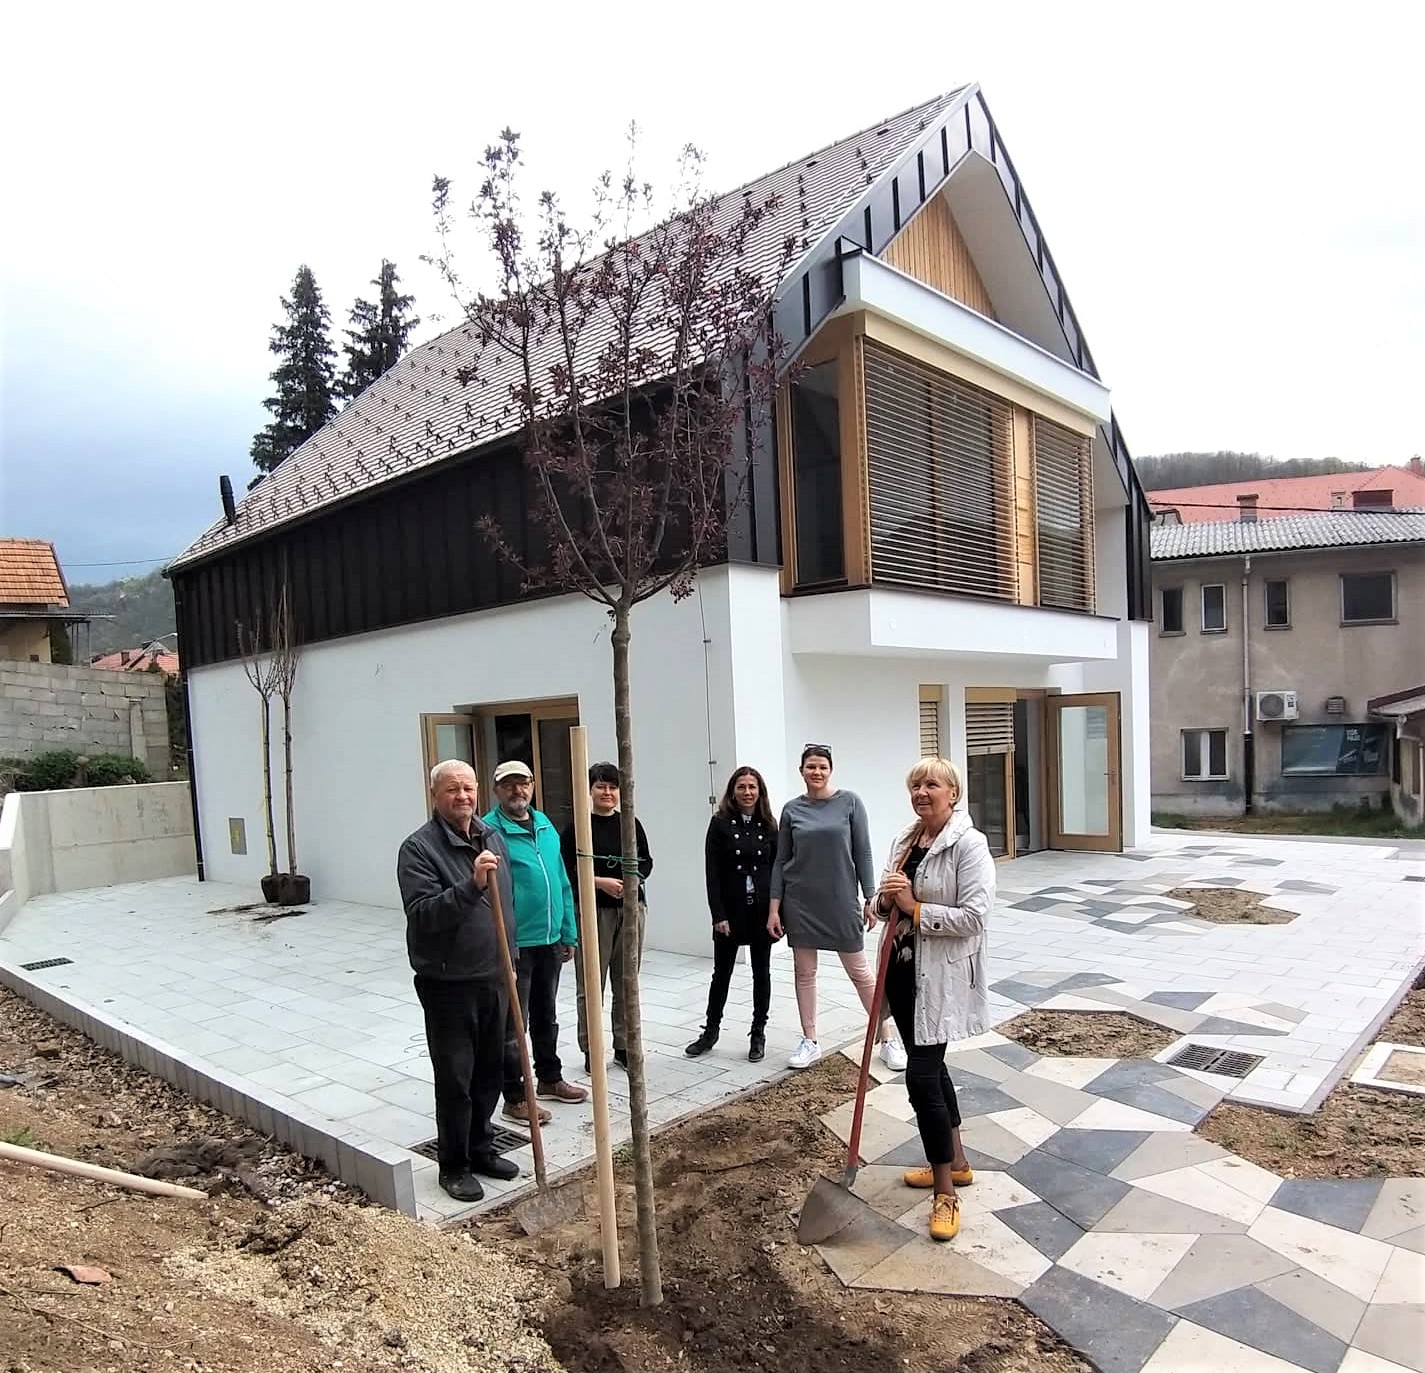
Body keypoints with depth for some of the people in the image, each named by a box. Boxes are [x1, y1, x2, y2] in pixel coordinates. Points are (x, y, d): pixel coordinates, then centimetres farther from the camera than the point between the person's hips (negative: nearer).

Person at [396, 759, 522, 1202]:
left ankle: (481, 1148, 34)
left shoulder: (494, 838, 6)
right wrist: (472, 885, -37)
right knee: (455, 1078, 4)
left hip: (493, 979, 6)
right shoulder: (418, 848, -15)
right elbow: (422, 916, -26)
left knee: (490, 1071, 16)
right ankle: (454, 1165, 22)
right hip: (447, 984, -6)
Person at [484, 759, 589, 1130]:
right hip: (513, 944, -7)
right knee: (513, 1022, 4)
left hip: (550, 940, 7)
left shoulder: (545, 824, 8)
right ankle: (515, 1097, 17)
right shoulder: (490, 831, -14)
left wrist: (569, 933, 12)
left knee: (546, 1015, 21)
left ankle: (550, 1078, 37)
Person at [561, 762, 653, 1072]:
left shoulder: (631, 823, 7)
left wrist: (633, 879, -8)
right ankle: (591, 1051, 14)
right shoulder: (577, 826, -4)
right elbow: (568, 872, -7)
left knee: (627, 981, 10)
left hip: (631, 908, 4)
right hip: (594, 910, -4)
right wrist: (601, 882, -16)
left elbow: (646, 861, 12)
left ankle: (624, 1046, 23)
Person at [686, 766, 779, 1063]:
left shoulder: (768, 826, 2)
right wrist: (718, 914, -12)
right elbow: (713, 872, -7)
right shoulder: (720, 823, -4)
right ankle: (711, 1030, 26)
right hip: (730, 908, -2)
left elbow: (777, 869, 4)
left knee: (761, 972, 9)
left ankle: (758, 1034, 22)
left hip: (762, 909, 2)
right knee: (721, 972, 9)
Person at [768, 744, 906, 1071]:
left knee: (860, 972, 5)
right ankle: (809, 1041, 24)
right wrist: (774, 908, 2)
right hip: (800, 902, 2)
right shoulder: (792, 809, 1)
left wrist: (871, 898, -5)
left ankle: (888, 1039, 19)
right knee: (804, 972, 10)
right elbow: (781, 861, 5)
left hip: (841, 900, -2)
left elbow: (863, 853, -2)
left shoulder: (849, 802, -4)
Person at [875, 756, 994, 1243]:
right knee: (930, 1067, 19)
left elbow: (973, 915, -21)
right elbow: (884, 906, 14)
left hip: (942, 976, -8)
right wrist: (885, 898, -8)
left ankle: (945, 1192, 6)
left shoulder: (969, 844, -14)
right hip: (903, 968, 8)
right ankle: (956, 1162, 37)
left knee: (921, 1076, -9)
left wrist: (916, 909, -20)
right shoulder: (904, 841, 10)